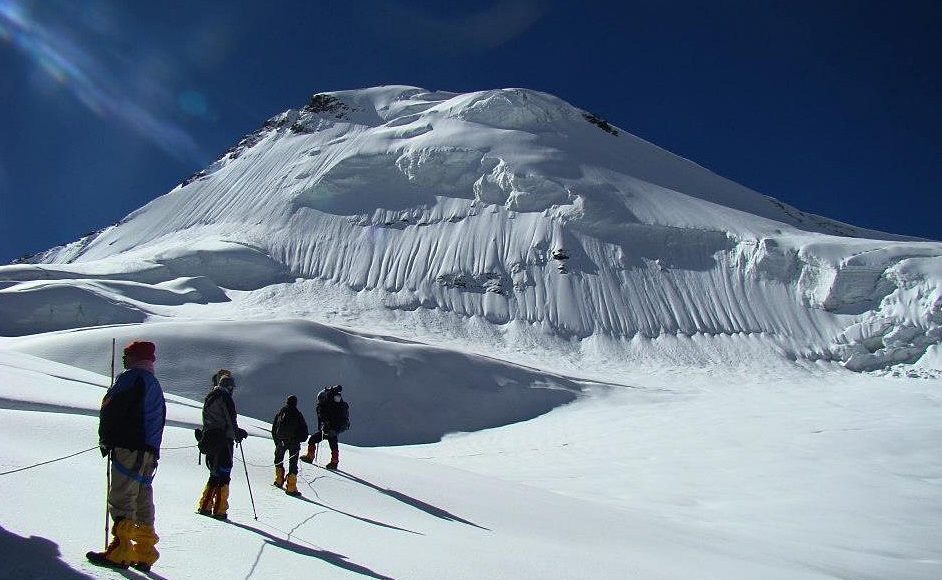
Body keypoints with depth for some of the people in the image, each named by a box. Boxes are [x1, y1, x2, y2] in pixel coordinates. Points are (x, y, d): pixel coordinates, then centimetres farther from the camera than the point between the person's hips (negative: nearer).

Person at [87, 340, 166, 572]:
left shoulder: (130, 378, -5)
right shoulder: (155, 384, 22)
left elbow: (110, 410, -11)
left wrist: (106, 439, 2)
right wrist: (152, 450, 20)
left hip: (128, 448, -8)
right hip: (150, 453, 9)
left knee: (121, 500, -7)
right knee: (143, 500, 10)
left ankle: (120, 551, -10)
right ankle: (144, 553, 11)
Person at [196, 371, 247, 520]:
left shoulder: (209, 397, 16)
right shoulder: (225, 397, -9)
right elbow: (230, 419, -14)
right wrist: (237, 434, 1)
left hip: (209, 439, 8)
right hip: (223, 441, -8)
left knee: (215, 474, 17)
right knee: (223, 475, -3)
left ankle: (204, 506, 16)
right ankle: (219, 510, -4)